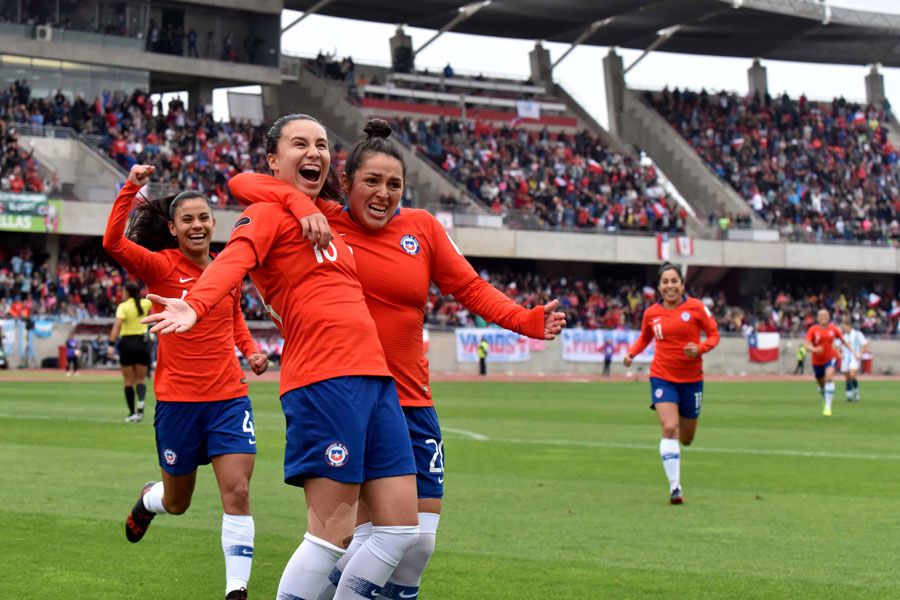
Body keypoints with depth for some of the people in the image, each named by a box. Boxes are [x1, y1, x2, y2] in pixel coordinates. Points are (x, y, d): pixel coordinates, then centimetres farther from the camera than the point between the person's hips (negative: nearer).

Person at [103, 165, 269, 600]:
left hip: (229, 396, 2)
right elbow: (113, 242, -26)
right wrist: (132, 187, -32)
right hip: (177, 399, -2)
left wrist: (251, 350, 6)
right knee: (176, 502, 15)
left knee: (237, 493, -13)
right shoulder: (161, 267, -8)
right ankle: (147, 500, 52)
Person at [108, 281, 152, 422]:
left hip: (127, 343, -3)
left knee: (129, 381, 6)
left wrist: (111, 344, -24)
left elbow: (117, 325, -20)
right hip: (143, 342, 3)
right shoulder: (146, 303, 1)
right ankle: (141, 401, -21)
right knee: (140, 379, 7)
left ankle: (132, 413, 5)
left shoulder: (123, 306, -9)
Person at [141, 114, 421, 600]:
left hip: (374, 377, 8)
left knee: (401, 530, 6)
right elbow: (233, 260, -22)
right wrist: (194, 307, -39)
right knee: (331, 534, -9)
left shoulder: (326, 219, 23)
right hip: (324, 379, -8)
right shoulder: (268, 214, 0)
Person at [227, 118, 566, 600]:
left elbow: (471, 289, 8)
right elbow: (242, 183, -10)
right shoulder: (324, 222, -5)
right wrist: (299, 204, -27)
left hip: (410, 402, 4)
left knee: (420, 537, 5)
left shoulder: (422, 227, 5)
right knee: (362, 535, -6)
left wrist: (530, 321, -6)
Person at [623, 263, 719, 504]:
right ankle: (675, 487, -15)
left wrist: (700, 348, -19)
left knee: (686, 439, 11)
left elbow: (713, 334, 0)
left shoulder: (696, 307, -6)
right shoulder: (651, 313, 0)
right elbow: (644, 337, 18)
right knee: (670, 429, -18)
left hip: (691, 378, 0)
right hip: (662, 377, 0)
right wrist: (632, 352, -1)